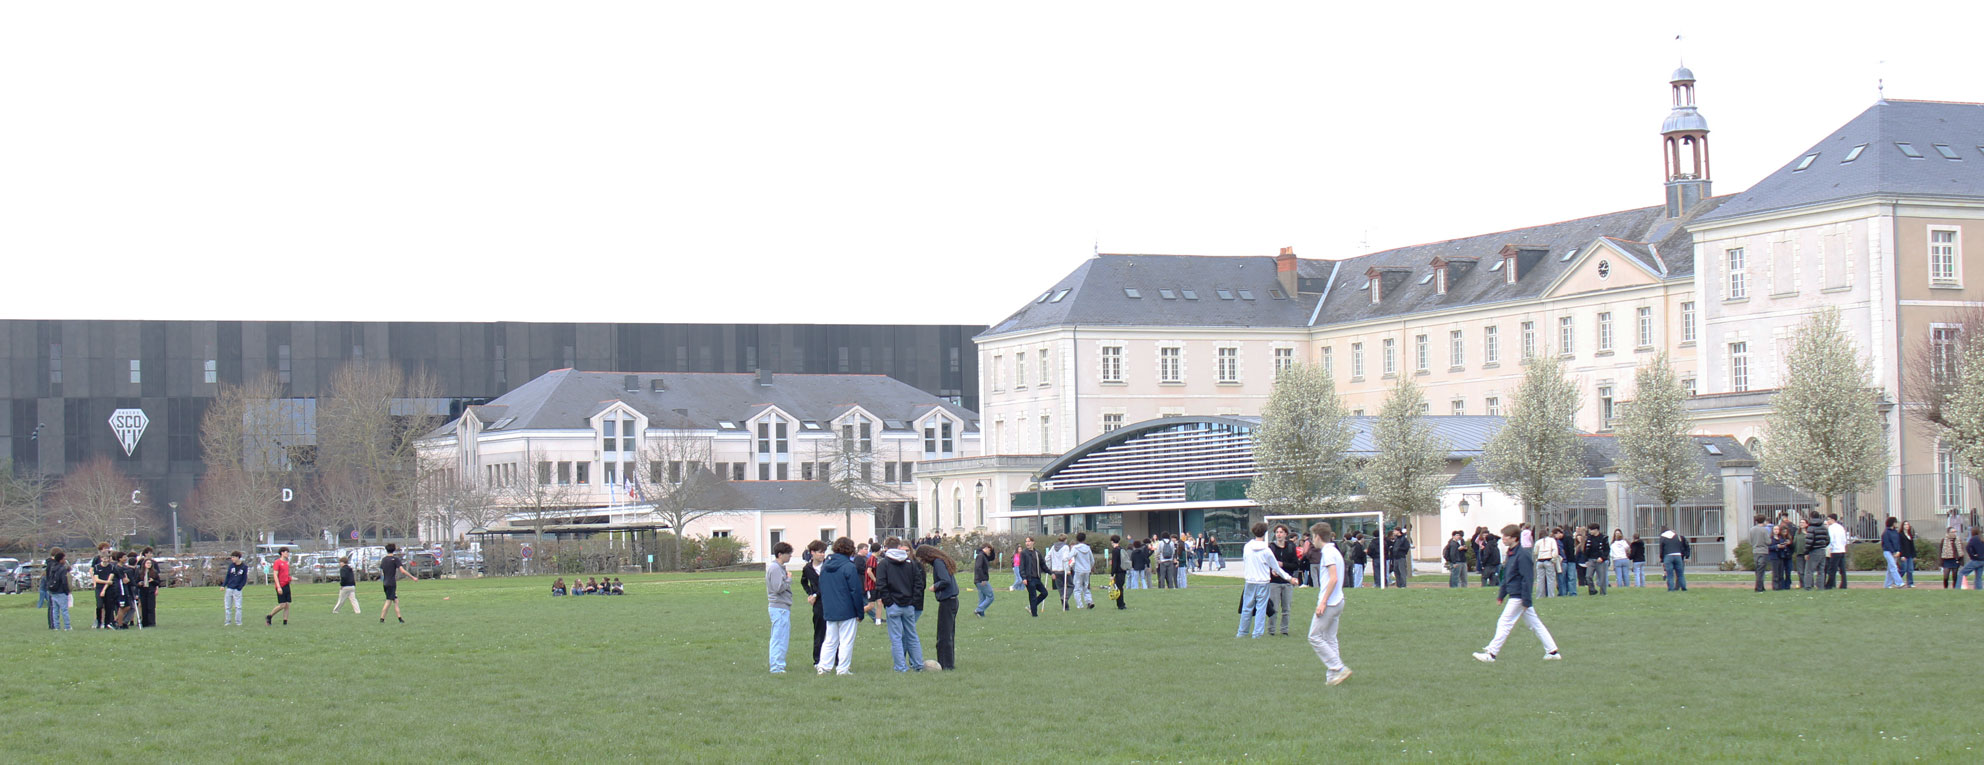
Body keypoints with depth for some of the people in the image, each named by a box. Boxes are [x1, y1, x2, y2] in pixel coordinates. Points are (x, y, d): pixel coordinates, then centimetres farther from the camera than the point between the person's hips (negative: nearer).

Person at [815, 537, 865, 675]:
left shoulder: (825, 566, 7)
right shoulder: (849, 567, -13)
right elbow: (856, 591, -13)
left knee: (830, 641, 13)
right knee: (846, 641, 2)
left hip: (829, 611, 6)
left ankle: (823, 666, 6)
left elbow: (821, 588, 13)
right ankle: (843, 669, 3)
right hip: (847, 611, -6)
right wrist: (860, 612, -7)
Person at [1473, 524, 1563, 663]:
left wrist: (1526, 601, -20)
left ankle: (1491, 653, -4)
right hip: (1514, 595, 10)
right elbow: (1506, 577, 22)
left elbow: (1527, 579, -20)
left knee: (1504, 624, -7)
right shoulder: (1510, 553, 12)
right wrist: (1501, 594, 21)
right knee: (1535, 624, 12)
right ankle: (1552, 651, 16)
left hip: (1518, 597, -10)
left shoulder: (1522, 555, -18)